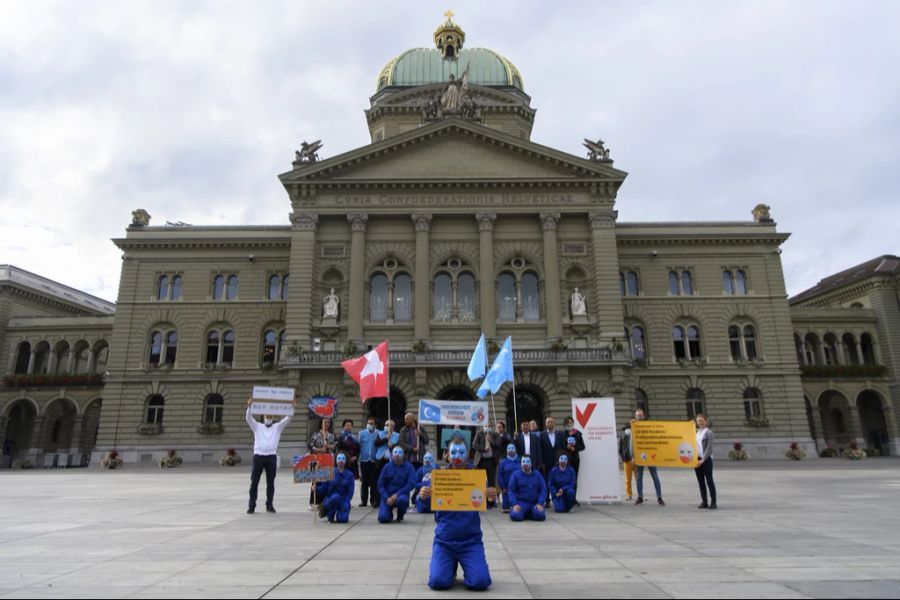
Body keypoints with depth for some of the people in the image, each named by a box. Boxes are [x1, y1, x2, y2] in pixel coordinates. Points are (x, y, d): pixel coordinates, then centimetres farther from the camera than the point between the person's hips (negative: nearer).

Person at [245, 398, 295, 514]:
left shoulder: (277, 427, 12)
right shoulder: (257, 426, 12)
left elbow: (287, 419, 1)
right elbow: (249, 418, -3)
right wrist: (249, 406, -19)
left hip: (271, 457, 1)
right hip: (258, 456, 0)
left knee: (270, 482, 6)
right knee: (254, 482, 1)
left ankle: (269, 505, 14)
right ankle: (252, 506, 8)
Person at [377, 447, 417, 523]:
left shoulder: (409, 467, -3)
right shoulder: (387, 467, 3)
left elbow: (411, 484, -11)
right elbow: (380, 484, 2)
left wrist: (397, 494, -21)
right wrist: (386, 498, -13)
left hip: (401, 495, -1)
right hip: (387, 496, 2)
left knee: (402, 500, -37)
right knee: (383, 518, -19)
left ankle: (400, 515, -1)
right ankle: (389, 513, 20)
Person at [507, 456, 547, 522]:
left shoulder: (537, 474, 7)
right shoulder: (515, 475, 2)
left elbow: (543, 489, 3)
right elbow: (511, 491, -2)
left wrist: (540, 503, -12)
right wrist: (515, 504, -16)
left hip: (535, 503, 1)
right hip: (521, 502, -1)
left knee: (540, 516, -28)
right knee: (515, 516, -29)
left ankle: (529, 514, 5)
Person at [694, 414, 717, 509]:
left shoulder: (709, 432, -6)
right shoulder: (696, 432, 13)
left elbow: (709, 448, -13)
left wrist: (703, 459, -20)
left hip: (706, 460, -6)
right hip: (697, 459, 6)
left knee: (709, 481, -1)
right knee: (701, 481, 9)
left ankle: (713, 502, 5)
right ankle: (704, 502, 15)